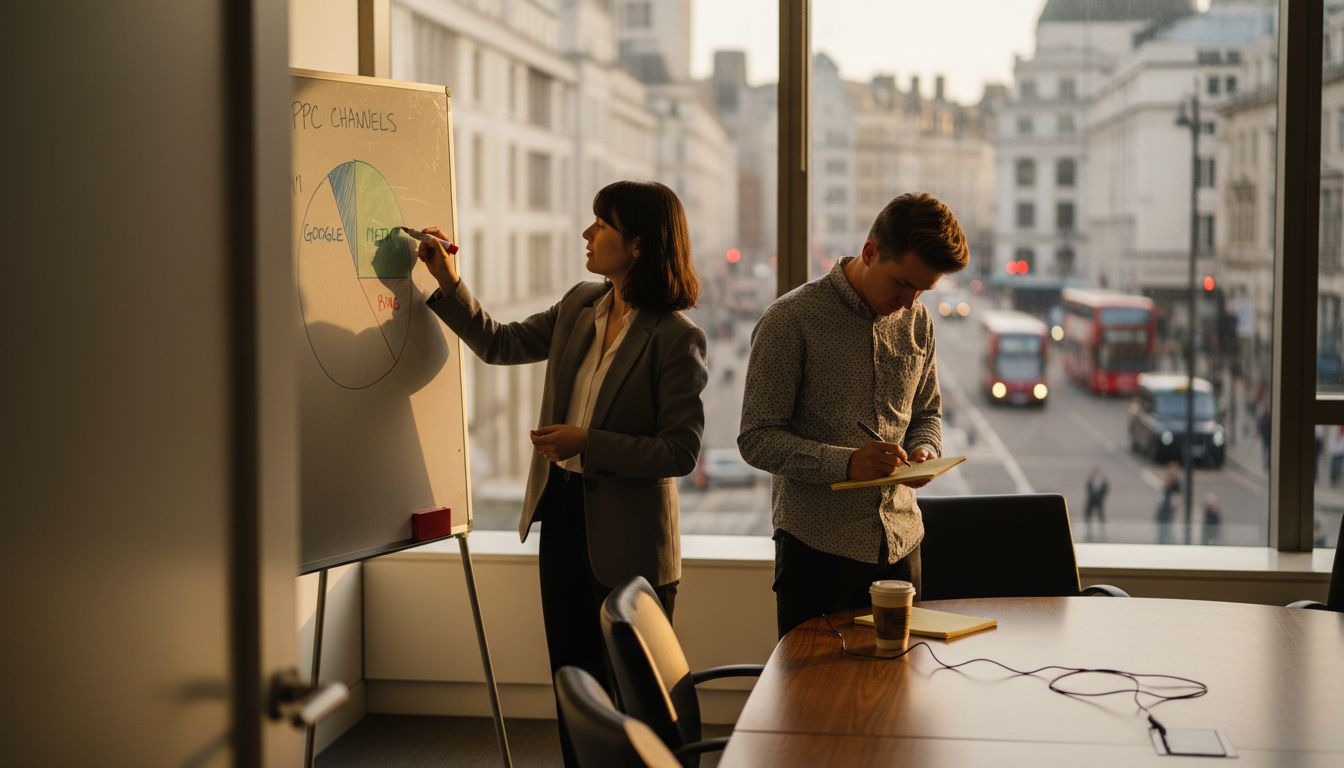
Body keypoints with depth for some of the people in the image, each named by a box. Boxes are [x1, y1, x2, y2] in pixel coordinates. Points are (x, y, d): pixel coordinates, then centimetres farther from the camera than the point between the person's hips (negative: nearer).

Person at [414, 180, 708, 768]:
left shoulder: (676, 338, -18)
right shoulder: (580, 306, 3)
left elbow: (680, 452, -18)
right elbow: (499, 344, 17)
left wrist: (588, 443, -23)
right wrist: (448, 282, 8)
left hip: (626, 536, -7)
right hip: (562, 514, 7)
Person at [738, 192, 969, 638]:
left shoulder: (917, 321, 8)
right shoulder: (791, 320, -10)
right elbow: (757, 440, -11)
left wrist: (923, 451, -3)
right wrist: (846, 463, -24)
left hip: (900, 545, 5)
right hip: (818, 547, -5)